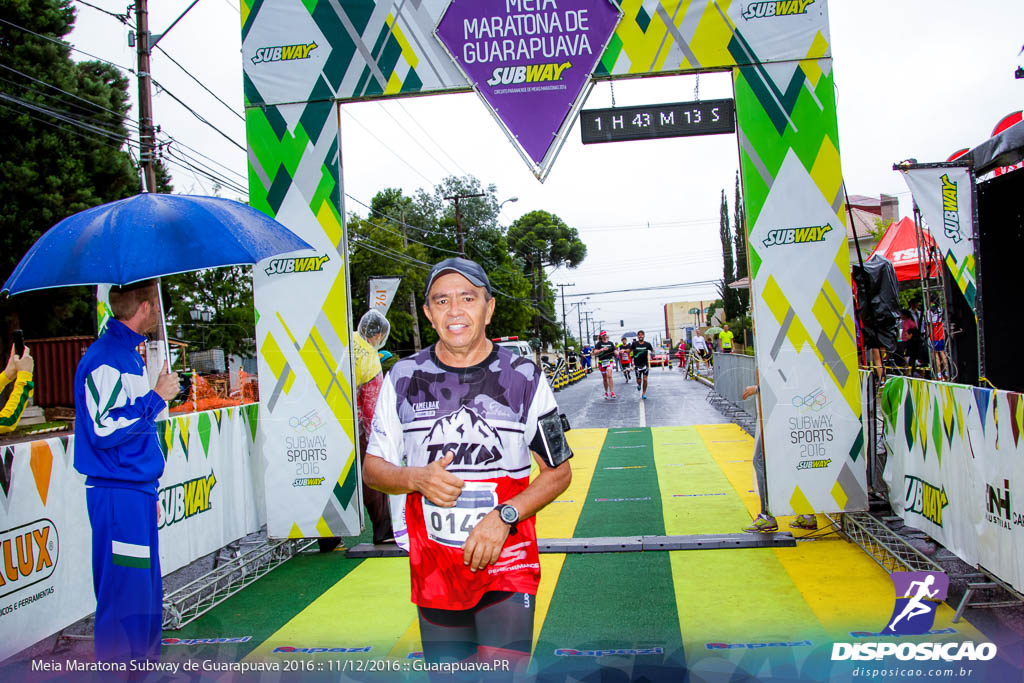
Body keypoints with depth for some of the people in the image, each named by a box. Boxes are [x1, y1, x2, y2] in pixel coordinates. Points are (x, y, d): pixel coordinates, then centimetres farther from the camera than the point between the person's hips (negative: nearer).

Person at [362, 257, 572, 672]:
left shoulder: (525, 378, -4)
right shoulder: (403, 378, 1)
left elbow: (558, 472, 1)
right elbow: (373, 468, 6)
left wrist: (504, 516, -14)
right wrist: (415, 478, -15)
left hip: (508, 563, -2)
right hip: (433, 569, 2)